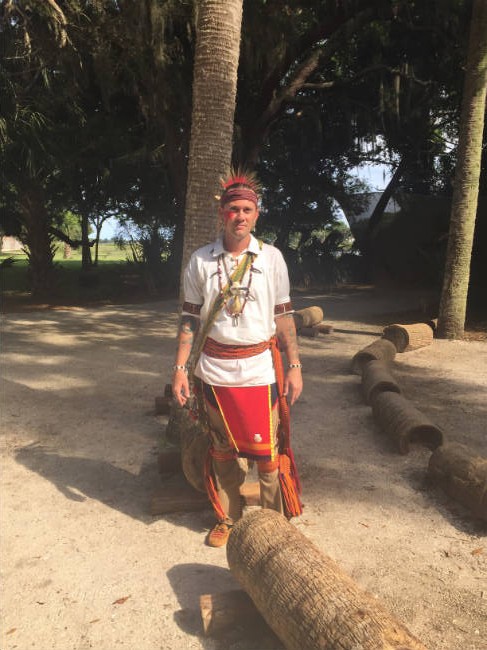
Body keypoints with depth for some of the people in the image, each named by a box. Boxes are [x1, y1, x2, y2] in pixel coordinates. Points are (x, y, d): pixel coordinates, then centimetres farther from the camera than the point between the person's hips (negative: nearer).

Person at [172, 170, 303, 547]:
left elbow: (284, 316, 3)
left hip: (260, 368, -1)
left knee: (267, 449, 3)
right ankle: (227, 519, 32)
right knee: (223, 450, 13)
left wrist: (294, 366, -1)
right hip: (214, 370, 1)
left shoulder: (271, 258, 1)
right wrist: (180, 367, -1)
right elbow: (190, 318, 4)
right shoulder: (201, 261, 1)